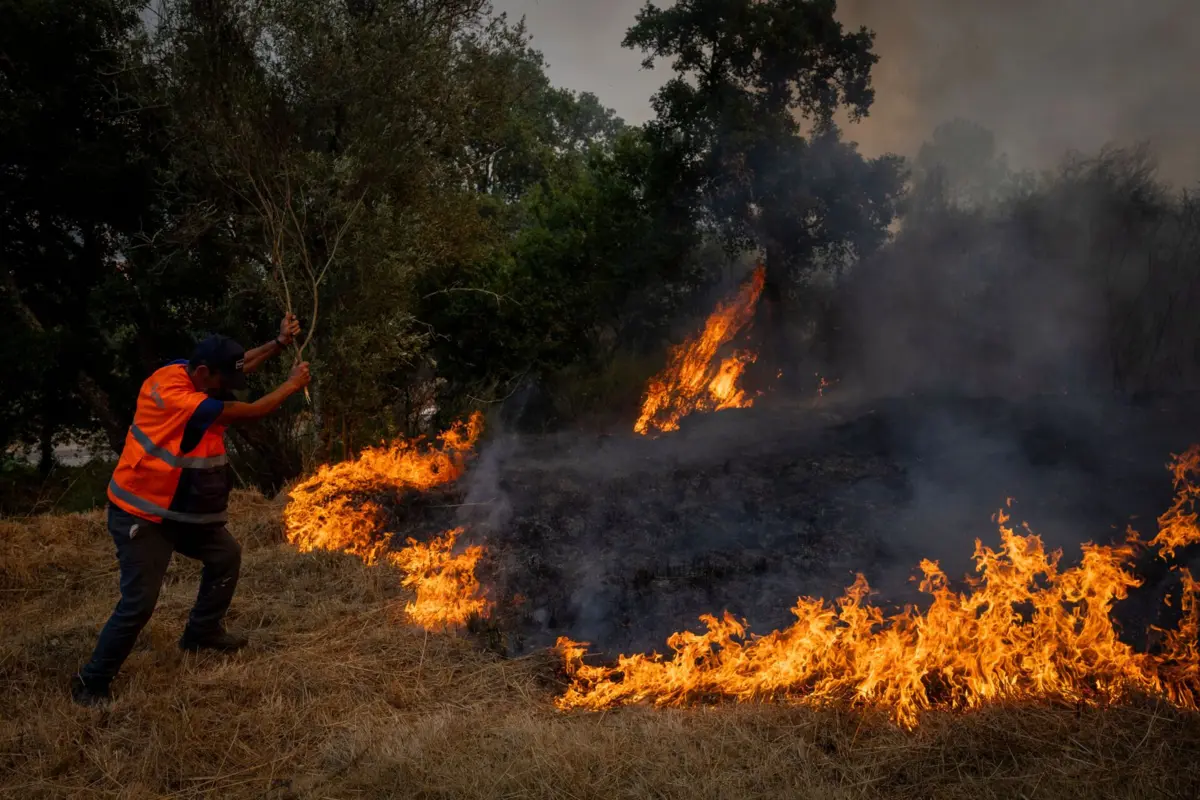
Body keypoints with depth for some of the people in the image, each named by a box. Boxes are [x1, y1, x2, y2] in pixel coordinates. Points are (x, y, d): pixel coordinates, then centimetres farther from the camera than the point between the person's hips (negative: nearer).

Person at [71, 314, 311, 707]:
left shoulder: (187, 372, -4)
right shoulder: (175, 395, -30)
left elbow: (240, 364, 13)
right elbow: (250, 411, -24)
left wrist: (278, 343, 0)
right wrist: (292, 385, -11)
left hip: (182, 509, 10)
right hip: (141, 516, -10)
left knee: (226, 555, 19)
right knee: (139, 603, -9)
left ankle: (202, 632, 36)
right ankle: (91, 681, 9)